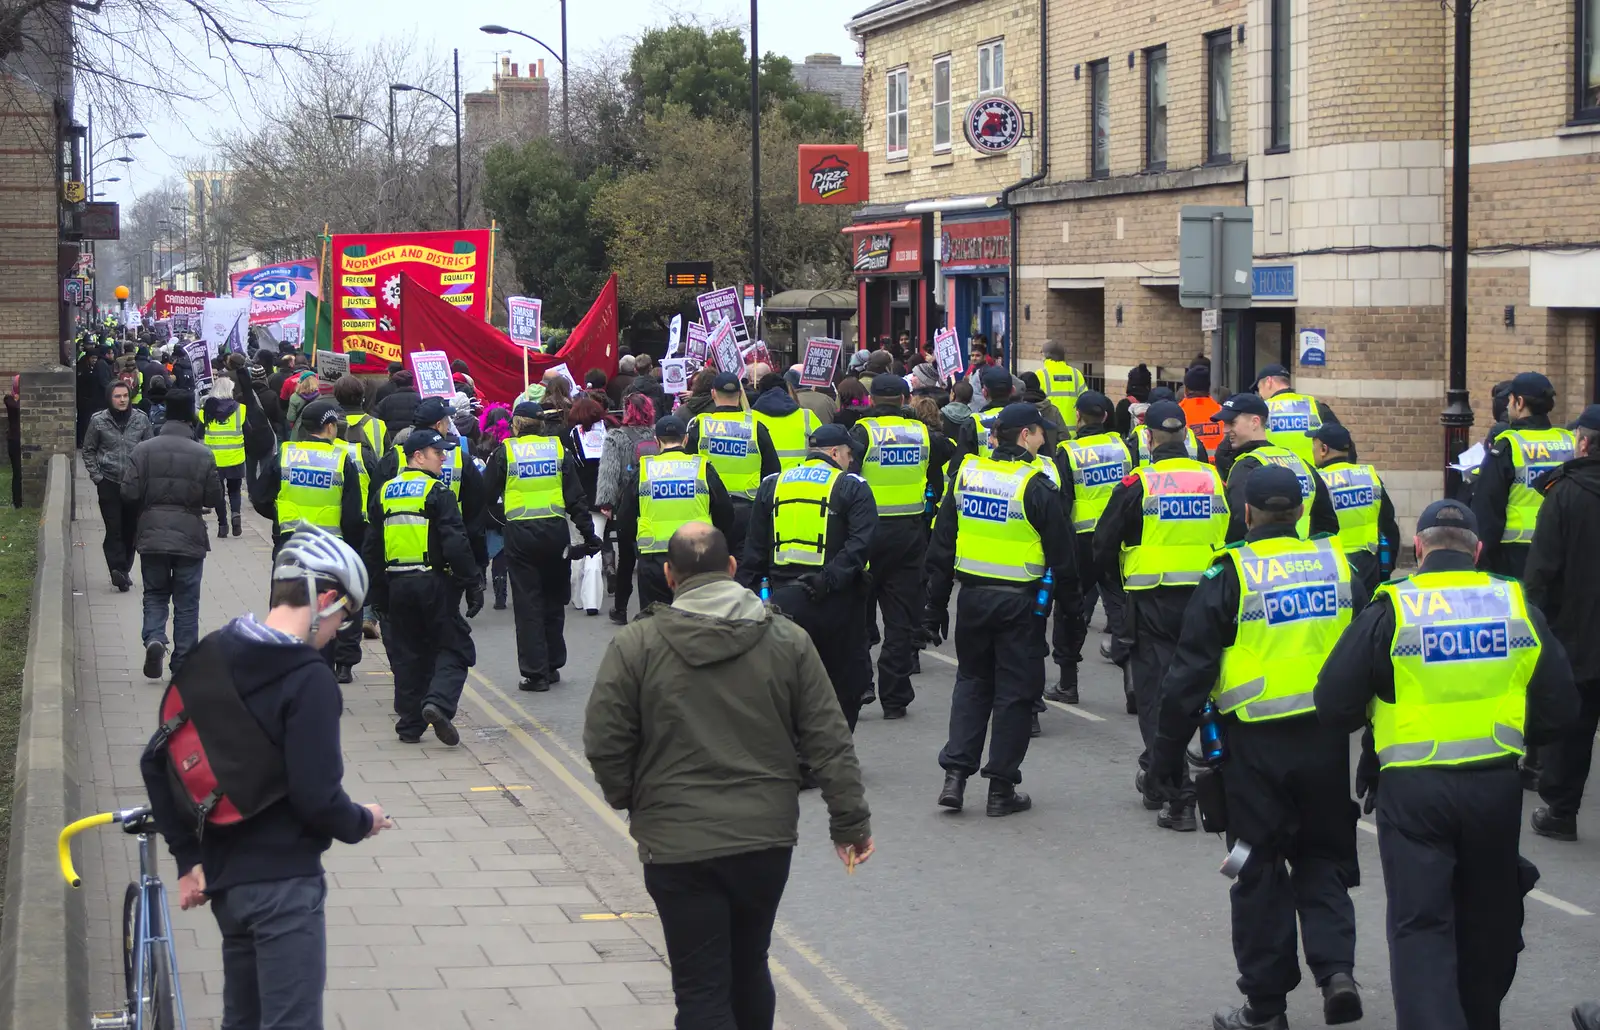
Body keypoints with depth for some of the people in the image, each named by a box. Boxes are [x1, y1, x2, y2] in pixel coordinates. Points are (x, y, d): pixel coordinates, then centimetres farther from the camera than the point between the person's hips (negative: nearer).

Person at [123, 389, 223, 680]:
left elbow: (129, 494, -9)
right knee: (186, 603, 8)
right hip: (190, 537, 0)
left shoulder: (144, 450, -6)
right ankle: (183, 666, 9)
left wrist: (150, 504, 11)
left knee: (155, 594, 16)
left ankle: (153, 638, -11)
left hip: (152, 536, 1)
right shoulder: (204, 455, -6)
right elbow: (215, 499, -3)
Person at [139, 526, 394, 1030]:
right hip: (285, 882, -8)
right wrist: (363, 822, 0)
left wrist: (188, 857, 10)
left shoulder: (211, 657, 5)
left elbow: (155, 761, 8)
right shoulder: (308, 681, -18)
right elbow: (317, 797, -21)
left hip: (223, 876, 8)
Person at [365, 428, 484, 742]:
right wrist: (473, 584, -11)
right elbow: (456, 544, -16)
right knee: (453, 647, 3)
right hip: (434, 583, -5)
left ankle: (409, 725, 12)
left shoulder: (384, 493, 10)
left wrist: (379, 593, 18)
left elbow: (371, 548, 13)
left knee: (406, 654, 13)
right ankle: (438, 702, -19)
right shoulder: (437, 492, -9)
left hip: (397, 584, 6)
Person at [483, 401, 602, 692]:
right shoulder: (558, 449, 3)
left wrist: (503, 518, 20)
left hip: (520, 534, -2)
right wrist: (589, 534, 4)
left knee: (528, 603, 2)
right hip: (556, 532, 2)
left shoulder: (505, 452, -2)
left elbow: (488, 495, 3)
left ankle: (535, 673, 1)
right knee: (554, 600, 15)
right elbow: (576, 497, 1)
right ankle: (552, 665, 23)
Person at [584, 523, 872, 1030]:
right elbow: (829, 741, 1)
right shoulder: (787, 639, 1)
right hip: (768, 837, 3)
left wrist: (630, 800, 12)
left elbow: (604, 743, -6)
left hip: (678, 846, -3)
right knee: (749, 968, 22)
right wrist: (851, 819, 7)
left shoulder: (635, 645, -7)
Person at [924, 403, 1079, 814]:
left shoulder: (966, 474, 2)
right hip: (1021, 604, -4)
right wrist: (1072, 604, 6)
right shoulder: (1035, 485, -12)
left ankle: (955, 773, 6)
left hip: (973, 597, 4)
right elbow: (1061, 553, -8)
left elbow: (941, 546, 5)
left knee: (971, 681, 17)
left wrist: (935, 606, 11)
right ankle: (1001, 788, 8)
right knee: (1015, 691, 5)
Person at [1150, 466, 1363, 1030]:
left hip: (1256, 745, -3)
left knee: (1260, 871, 8)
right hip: (1326, 739, 3)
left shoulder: (1230, 574, -8)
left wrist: (1166, 756, -2)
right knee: (1322, 857, 19)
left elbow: (1190, 671, -9)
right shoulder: (1338, 564, 4)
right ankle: (1336, 969, 0)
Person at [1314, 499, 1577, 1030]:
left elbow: (1334, 705, -6)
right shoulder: (1518, 608, 2)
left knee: (1420, 922, -1)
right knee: (1486, 917, 20)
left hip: (1413, 789, -3)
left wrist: (1376, 721, 15)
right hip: (1497, 786, 3)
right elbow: (1558, 710, 7)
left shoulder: (1390, 611, -7)